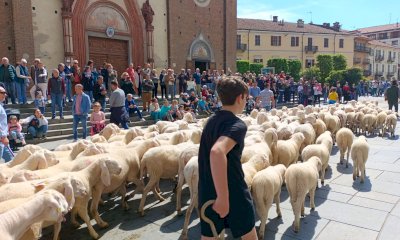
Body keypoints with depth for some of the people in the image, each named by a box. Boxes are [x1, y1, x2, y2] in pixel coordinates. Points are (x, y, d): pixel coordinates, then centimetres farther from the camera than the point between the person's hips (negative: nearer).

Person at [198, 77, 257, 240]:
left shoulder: (211, 121, 7)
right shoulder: (237, 125, -18)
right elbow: (217, 152, -37)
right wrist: (223, 197, -35)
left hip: (207, 193, 7)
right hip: (233, 192, -6)